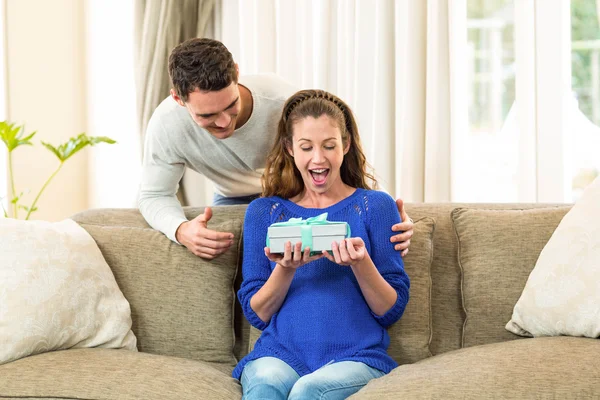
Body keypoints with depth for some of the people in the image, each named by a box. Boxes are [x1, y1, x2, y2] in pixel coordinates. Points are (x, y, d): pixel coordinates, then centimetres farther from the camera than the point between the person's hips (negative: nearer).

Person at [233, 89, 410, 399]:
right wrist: (286, 269, -9)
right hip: (280, 353, 1)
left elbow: (392, 311, 5)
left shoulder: (375, 206, 10)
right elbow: (256, 314, 10)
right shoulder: (263, 212, 14)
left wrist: (361, 263, -14)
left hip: (355, 355, -1)